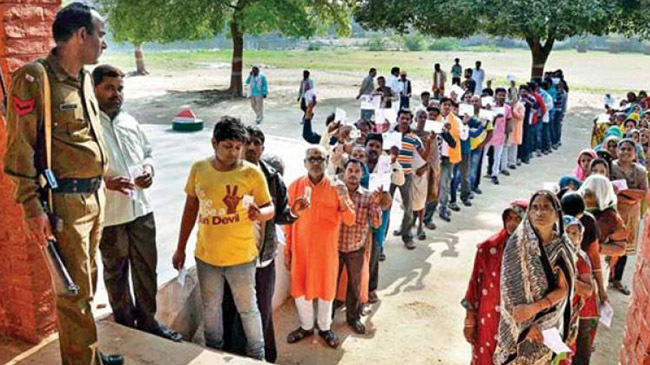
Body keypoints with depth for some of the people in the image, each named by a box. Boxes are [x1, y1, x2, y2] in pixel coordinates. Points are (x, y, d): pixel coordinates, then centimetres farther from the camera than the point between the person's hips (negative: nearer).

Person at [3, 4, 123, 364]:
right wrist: (32, 206, -17)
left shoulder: (83, 77, 12)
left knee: (86, 283, 19)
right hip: (64, 201, -8)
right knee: (74, 291, 2)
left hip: (94, 196, 8)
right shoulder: (34, 78, -14)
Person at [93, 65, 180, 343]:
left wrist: (148, 167, -2)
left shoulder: (129, 121, 9)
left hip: (141, 207, 5)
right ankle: (125, 324, 32)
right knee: (115, 271, 14)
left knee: (146, 267, 14)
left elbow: (147, 151, 19)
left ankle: (147, 320, 31)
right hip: (109, 213, -5)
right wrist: (105, 181, -26)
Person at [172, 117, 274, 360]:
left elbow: (270, 209, -8)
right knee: (210, 308, 21)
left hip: (241, 257, -3)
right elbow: (190, 208, 5)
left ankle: (257, 355, 33)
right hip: (205, 255, 4)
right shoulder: (198, 169, -4)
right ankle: (213, 352, 44)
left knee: (247, 309, 12)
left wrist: (259, 213, -32)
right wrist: (180, 248, 8)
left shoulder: (252, 173, -13)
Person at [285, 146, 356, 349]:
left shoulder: (335, 188, -7)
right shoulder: (295, 186, -4)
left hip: (326, 249, -1)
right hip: (300, 249, 1)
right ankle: (306, 326, 35)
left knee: (326, 289, 14)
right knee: (300, 288, 12)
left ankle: (325, 327, 35)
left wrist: (343, 199, -27)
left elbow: (350, 221, -10)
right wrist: (287, 250, 3)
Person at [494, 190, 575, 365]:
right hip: (518, 322, -2)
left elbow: (563, 289, -8)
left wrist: (535, 308, -22)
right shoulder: (518, 242, -14)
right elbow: (511, 285, -14)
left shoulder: (563, 247, -7)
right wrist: (528, 324, -17)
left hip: (549, 323, 2)